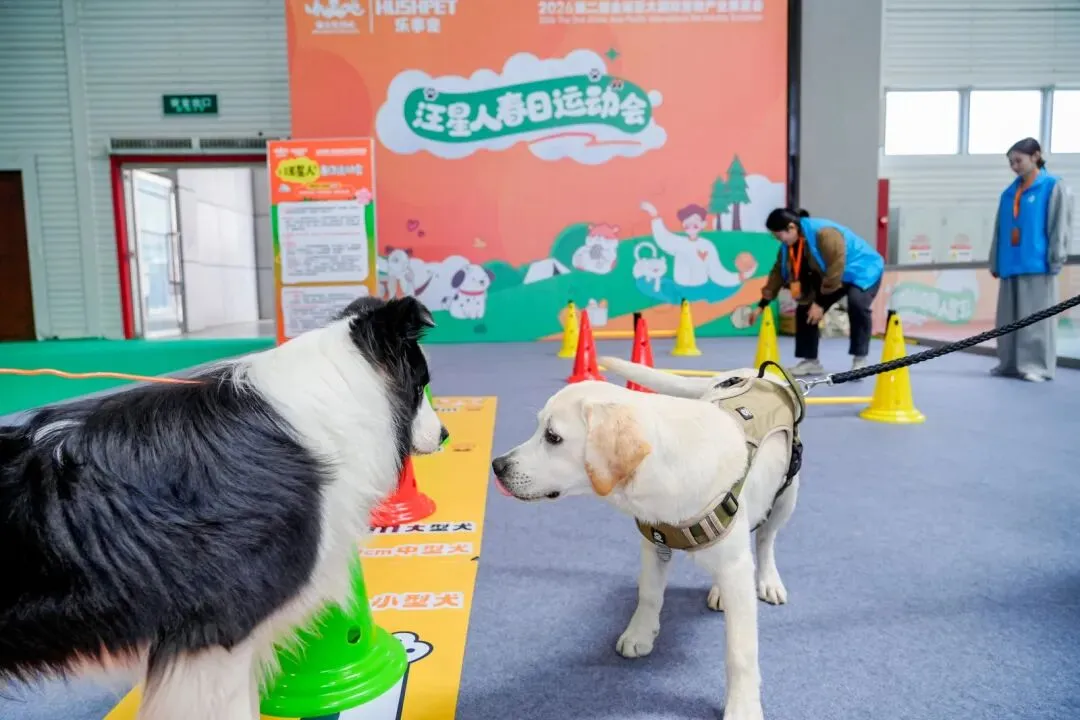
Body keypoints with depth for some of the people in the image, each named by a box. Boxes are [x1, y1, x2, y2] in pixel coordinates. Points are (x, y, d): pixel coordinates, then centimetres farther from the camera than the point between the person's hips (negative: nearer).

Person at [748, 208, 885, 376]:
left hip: (862, 270, -8)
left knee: (857, 303, -34)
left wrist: (820, 303, -28)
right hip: (828, 276, 8)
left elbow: (835, 271, -33)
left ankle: (859, 360, -19)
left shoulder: (825, 234, -35)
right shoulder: (788, 245, -9)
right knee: (805, 307, -3)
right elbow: (777, 273, -1)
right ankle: (810, 361, 6)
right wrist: (761, 305, -3)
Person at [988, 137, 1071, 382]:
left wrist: (1055, 259, -10)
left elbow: (1058, 224, -4)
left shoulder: (1053, 186, 1)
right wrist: (995, 262, 12)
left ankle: (1037, 365, -1)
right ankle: (1010, 363, 14)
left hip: (1037, 264, -5)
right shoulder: (1009, 193, 15)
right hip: (1010, 265, 6)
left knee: (1037, 317, -4)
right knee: (1008, 318, 7)